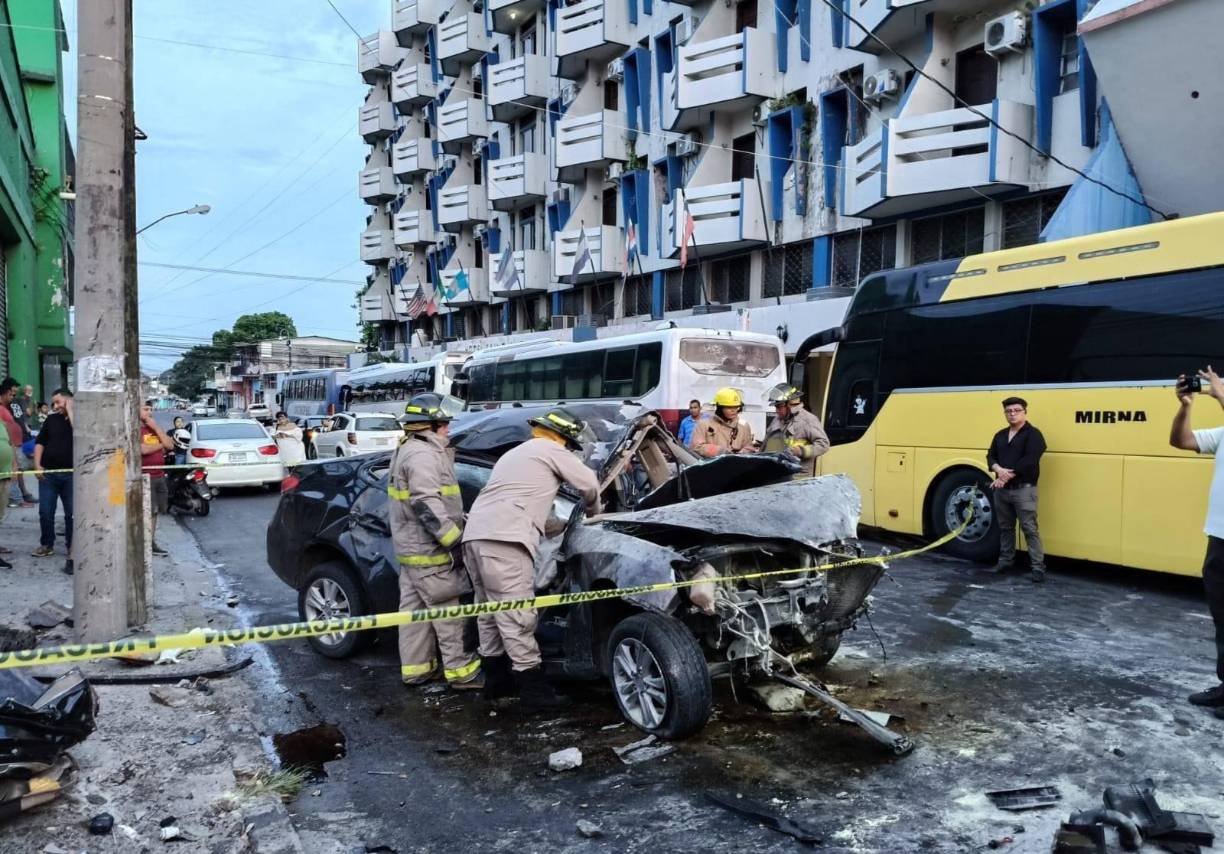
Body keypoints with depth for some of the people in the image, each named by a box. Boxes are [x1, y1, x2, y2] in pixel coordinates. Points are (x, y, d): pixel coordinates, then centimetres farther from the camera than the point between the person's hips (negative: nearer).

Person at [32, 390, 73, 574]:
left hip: (71, 474, -3)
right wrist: (37, 465, -2)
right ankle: (47, 544, 19)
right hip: (48, 473, 3)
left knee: (72, 513, 2)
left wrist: (70, 410, -11)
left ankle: (72, 548, 13)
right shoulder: (51, 419, 9)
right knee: (45, 512, 5)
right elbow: (40, 442, 10)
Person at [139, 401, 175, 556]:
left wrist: (155, 427, -3)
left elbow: (170, 445, 5)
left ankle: (152, 542, 19)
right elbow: (143, 449, -20)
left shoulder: (155, 428, 17)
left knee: (154, 512, 12)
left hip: (159, 475, 7)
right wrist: (161, 445, -1)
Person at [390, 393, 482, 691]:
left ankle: (415, 667, 22)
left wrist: (458, 522, 17)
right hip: (427, 549, -11)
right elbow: (426, 505, -26)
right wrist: (454, 539, -22)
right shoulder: (423, 455, -19)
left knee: (415, 607, 14)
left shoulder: (408, 450, 17)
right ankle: (459, 670, 3)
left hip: (411, 547, 11)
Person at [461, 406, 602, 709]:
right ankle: (534, 690, -5)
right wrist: (594, 513, 29)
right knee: (517, 616, -8)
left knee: (491, 611, 17)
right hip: (503, 538, -9)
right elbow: (589, 485, 8)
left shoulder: (514, 453, 35)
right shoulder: (551, 450, 9)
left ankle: (496, 680, 26)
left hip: (475, 534, 9)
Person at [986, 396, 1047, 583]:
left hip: (1023, 489, -6)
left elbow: (1029, 461, -17)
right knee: (1005, 527, 14)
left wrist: (1006, 477, -17)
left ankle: (1038, 567, -3)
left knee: (1029, 529, -7)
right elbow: (991, 456, 8)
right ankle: (1005, 561, 25)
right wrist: (999, 470, -15)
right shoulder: (1000, 435, 15)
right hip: (1002, 489, 6)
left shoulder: (1033, 434, -6)